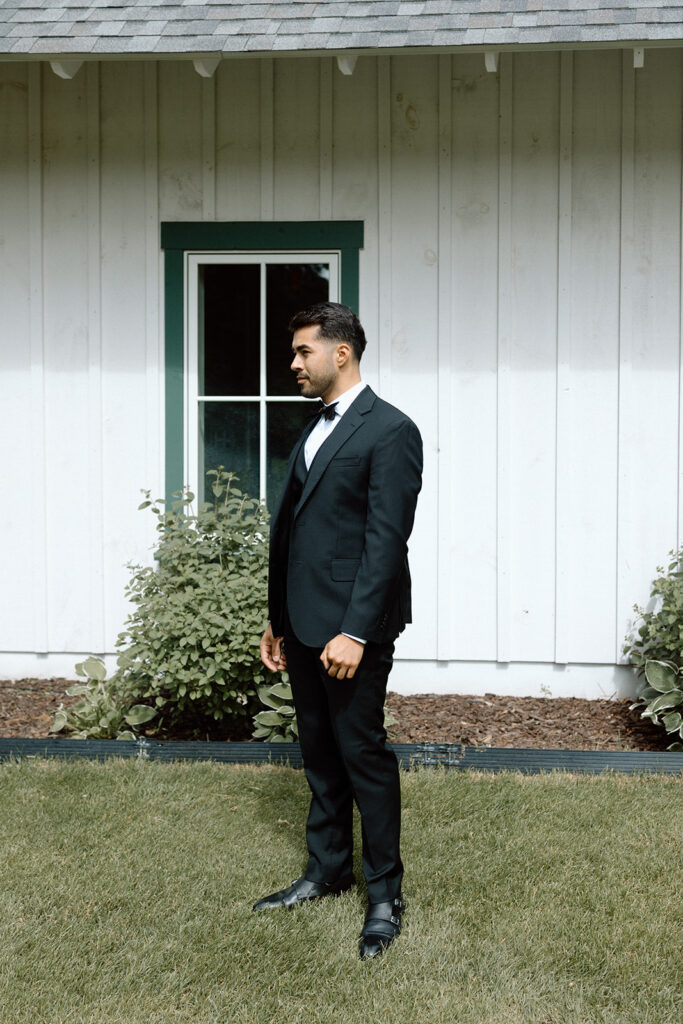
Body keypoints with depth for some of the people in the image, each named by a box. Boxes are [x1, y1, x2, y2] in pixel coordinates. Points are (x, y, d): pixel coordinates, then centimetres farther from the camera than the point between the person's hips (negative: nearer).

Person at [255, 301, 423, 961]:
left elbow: (387, 540, -17)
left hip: (351, 628, -8)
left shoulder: (389, 431, -11)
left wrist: (355, 631, -22)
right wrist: (277, 620, 18)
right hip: (303, 624, 8)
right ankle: (327, 871, 29)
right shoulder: (313, 431, 17)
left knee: (362, 752, -1)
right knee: (320, 752, 16)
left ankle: (385, 894, 11)